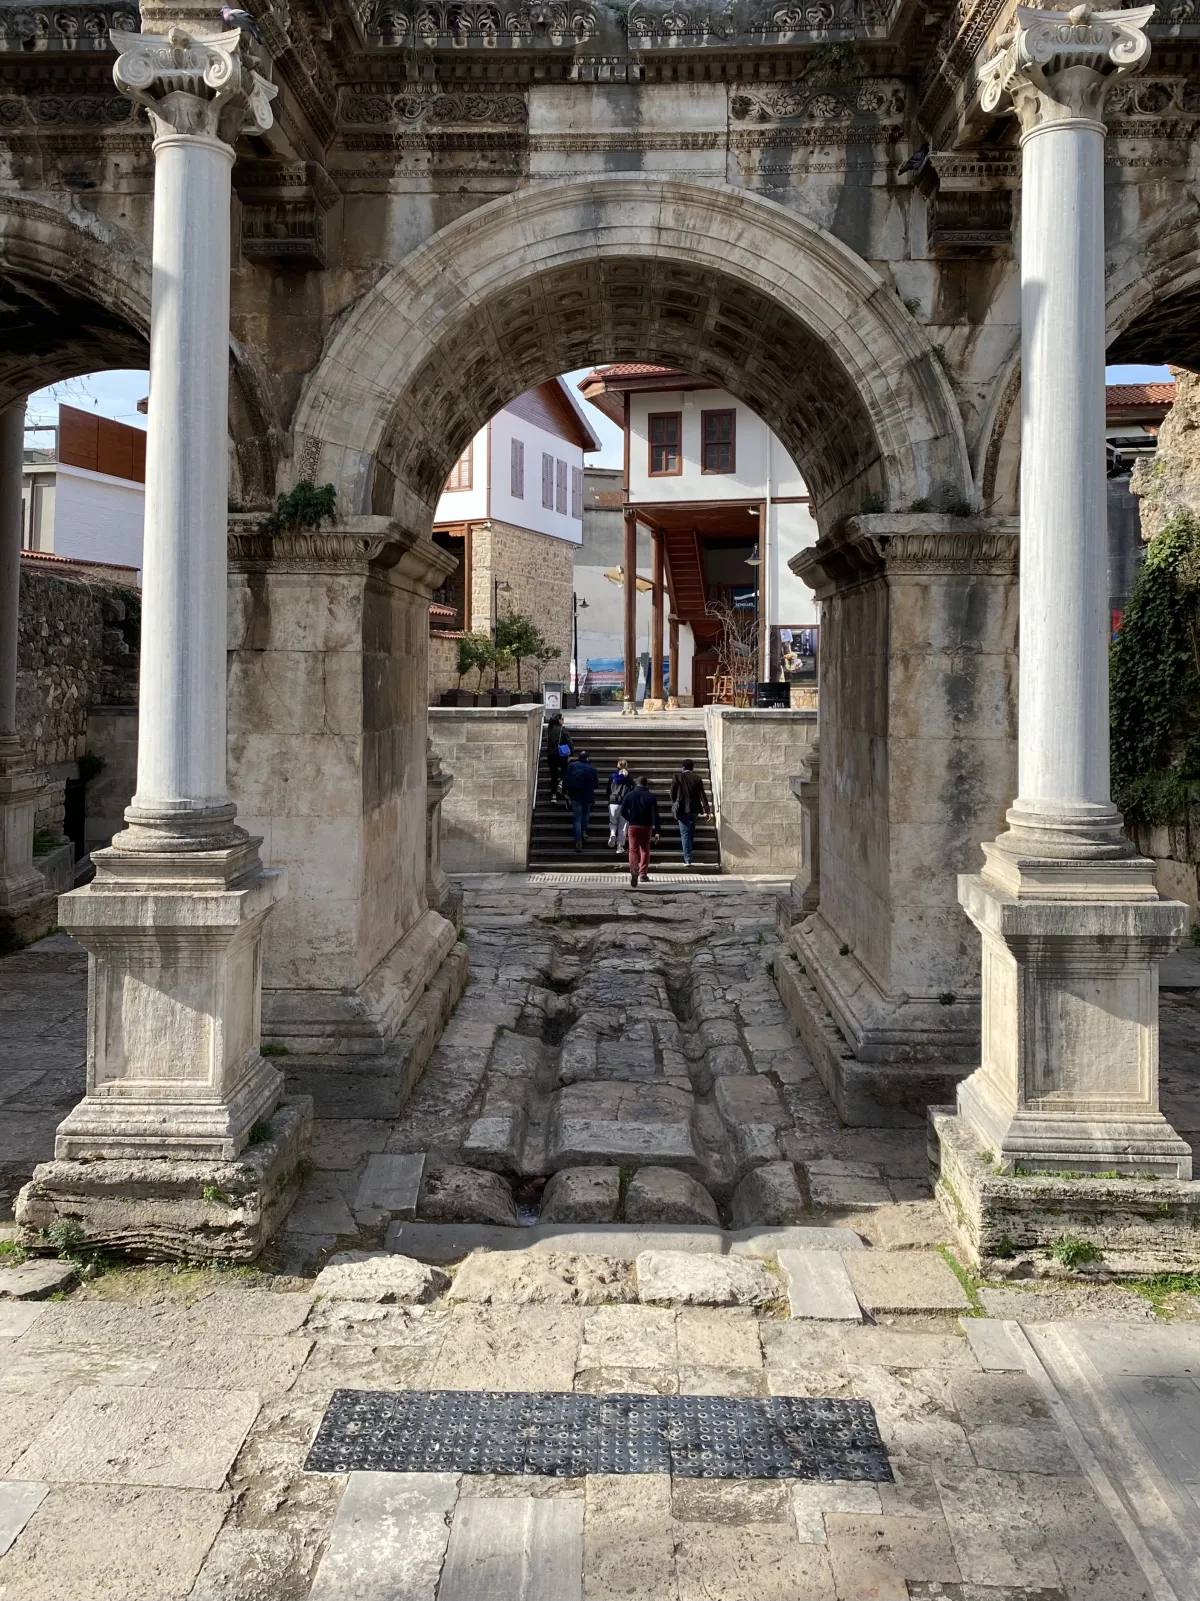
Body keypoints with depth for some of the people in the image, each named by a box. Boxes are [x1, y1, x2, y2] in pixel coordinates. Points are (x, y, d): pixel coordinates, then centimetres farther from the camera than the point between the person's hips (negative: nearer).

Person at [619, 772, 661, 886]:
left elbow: (623, 812, -4)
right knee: (645, 850, 16)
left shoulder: (629, 795, -1)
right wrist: (657, 831, -11)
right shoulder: (651, 796, -4)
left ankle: (634, 871, -25)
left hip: (633, 826, 0)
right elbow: (655, 815, -10)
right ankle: (643, 873, 16)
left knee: (633, 850, 0)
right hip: (647, 826, 0)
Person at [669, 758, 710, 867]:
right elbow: (702, 795, -2)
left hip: (682, 809, -3)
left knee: (685, 834, -3)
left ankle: (687, 859, -12)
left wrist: (674, 805, 16)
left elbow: (672, 793, 0)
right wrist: (706, 810, -1)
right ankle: (688, 855, 32)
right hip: (694, 809, 3)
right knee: (691, 832, 20)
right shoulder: (697, 778, 1)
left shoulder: (677, 777, -4)